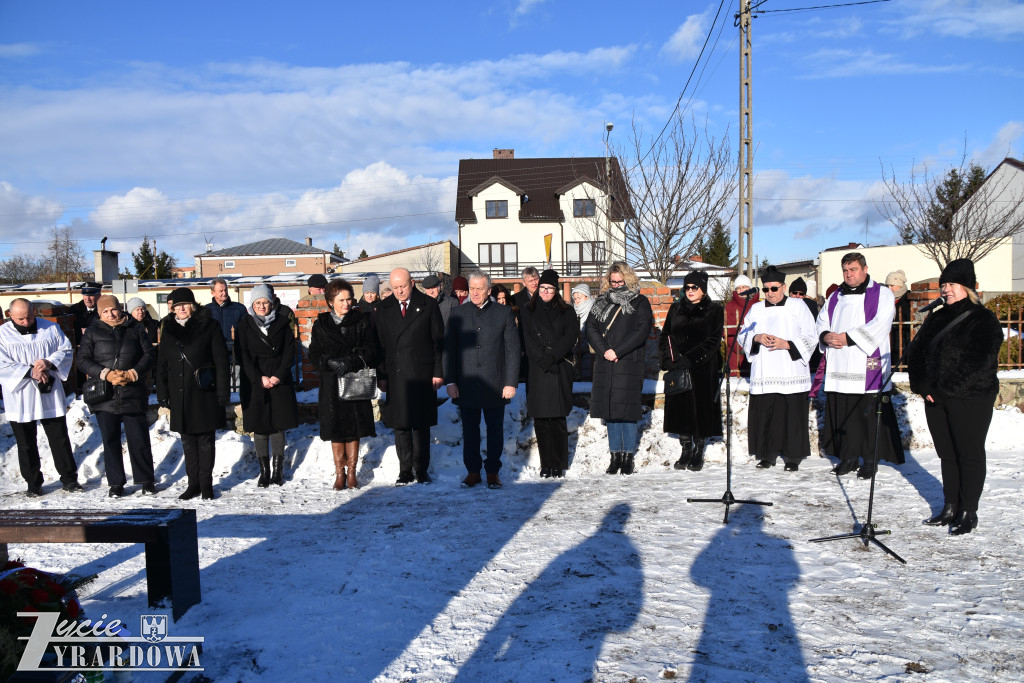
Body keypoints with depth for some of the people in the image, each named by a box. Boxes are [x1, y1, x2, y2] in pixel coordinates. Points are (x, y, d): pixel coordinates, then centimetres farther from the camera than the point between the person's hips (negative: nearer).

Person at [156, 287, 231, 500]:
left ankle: (206, 484, 13)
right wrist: (162, 393, 8)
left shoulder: (209, 326, -3)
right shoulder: (168, 329, 10)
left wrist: (223, 391, -10)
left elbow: (221, 360, -5)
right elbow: (162, 364, 14)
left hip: (204, 393, -4)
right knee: (188, 441, 10)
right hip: (180, 394, 4)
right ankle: (193, 483, 19)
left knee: (206, 440, 4)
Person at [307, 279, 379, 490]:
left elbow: (371, 351, -5)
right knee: (336, 428, 4)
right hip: (331, 384, 1)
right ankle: (340, 473, 16)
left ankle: (352, 472, 16)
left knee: (354, 428, 3)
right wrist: (332, 363, -17)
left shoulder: (362, 321, 3)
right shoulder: (321, 324, 6)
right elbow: (314, 355, 1)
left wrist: (350, 362, -19)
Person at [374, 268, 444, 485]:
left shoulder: (428, 305, 2)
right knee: (400, 425, 6)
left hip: (422, 375, -2)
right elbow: (380, 343, 9)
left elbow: (438, 340, 2)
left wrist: (438, 372, -3)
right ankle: (405, 471, 15)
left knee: (421, 425, 4)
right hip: (395, 375, 2)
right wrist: (381, 375, 2)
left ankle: (422, 470, 14)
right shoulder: (384, 308, 9)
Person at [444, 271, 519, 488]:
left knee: (495, 431, 5)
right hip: (466, 386, 1)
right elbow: (449, 349, 6)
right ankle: (472, 471, 19)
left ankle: (493, 472, 17)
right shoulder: (457, 313, 7)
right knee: (469, 431, 7)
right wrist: (450, 382, -1)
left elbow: (513, 350, 2)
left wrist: (511, 382, -4)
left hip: (495, 386, -1)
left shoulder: (503, 313, 4)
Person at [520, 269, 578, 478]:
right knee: (541, 420, 0)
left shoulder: (567, 312, 12)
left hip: (560, 371, -1)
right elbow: (527, 340, 2)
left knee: (558, 420, -4)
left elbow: (571, 336, 0)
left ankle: (559, 464, 2)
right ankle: (546, 465, 7)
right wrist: (542, 359, -10)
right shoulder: (526, 312, 12)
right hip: (537, 372, 1)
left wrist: (552, 356, -12)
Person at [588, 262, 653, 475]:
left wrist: (617, 350, -13)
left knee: (628, 410, -4)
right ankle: (615, 456, 12)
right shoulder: (601, 302, 15)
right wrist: (604, 350, -9)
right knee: (609, 409, 4)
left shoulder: (640, 303, 4)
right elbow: (590, 328, 6)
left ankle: (628, 457, 5)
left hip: (629, 364, -4)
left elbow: (641, 331, -7)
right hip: (604, 365, 4)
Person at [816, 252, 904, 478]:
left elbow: (879, 325, -12)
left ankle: (870, 460, 8)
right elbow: (822, 320, 16)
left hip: (868, 368, -5)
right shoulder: (836, 296, 19)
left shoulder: (881, 294, 1)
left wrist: (848, 338, -17)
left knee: (869, 415, -3)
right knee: (841, 415, 6)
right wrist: (826, 336, -7)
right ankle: (848, 457, 17)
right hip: (839, 367, 5)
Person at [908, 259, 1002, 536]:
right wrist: (922, 385, -4)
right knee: (947, 455, 12)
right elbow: (916, 350, 11)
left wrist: (945, 390, -18)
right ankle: (950, 508, 21)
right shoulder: (936, 319, 13)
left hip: (970, 400, -6)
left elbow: (981, 362, -17)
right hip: (936, 399, 6)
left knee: (969, 456, 2)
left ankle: (968, 513, 10)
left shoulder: (983, 320, -7)